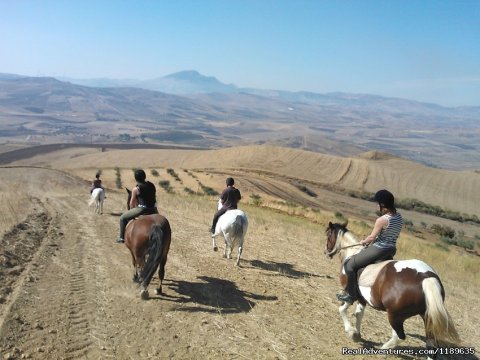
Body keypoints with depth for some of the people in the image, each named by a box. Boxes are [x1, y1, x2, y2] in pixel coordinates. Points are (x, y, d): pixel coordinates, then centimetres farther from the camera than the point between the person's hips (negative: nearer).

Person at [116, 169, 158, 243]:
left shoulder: (136, 189, -8)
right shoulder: (152, 186, 6)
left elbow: (132, 203, 2)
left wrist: (132, 211, 20)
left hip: (141, 209, -5)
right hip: (152, 210, 5)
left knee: (123, 218, 14)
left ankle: (122, 237, 15)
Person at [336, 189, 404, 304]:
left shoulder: (381, 220, -22)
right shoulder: (399, 217, 2)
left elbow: (372, 237, -16)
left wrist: (364, 241, 6)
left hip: (377, 250, -8)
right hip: (391, 250, 8)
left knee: (349, 265, 5)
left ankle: (350, 295, 8)